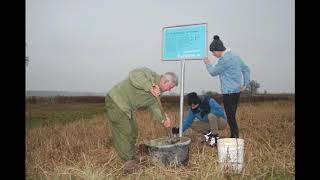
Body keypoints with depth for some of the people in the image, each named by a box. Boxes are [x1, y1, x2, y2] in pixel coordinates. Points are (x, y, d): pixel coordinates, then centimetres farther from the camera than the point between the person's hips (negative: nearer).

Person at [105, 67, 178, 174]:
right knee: (124, 133, -5)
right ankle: (129, 162, 9)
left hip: (127, 107, 10)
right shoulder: (150, 74, -19)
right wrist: (150, 87, -37)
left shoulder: (157, 92, 8)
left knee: (133, 131, 18)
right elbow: (134, 75, -34)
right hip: (116, 101, -10)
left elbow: (154, 106, 8)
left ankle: (132, 156, 37)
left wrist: (163, 120, -7)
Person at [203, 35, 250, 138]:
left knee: (231, 118, -3)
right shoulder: (235, 56, 14)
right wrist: (246, 84, 14)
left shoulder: (224, 59, -16)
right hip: (237, 90, 10)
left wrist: (207, 63, 9)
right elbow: (246, 69, 18)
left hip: (229, 92, -10)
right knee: (232, 116, 17)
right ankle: (234, 137, 25)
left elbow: (213, 72, -8)